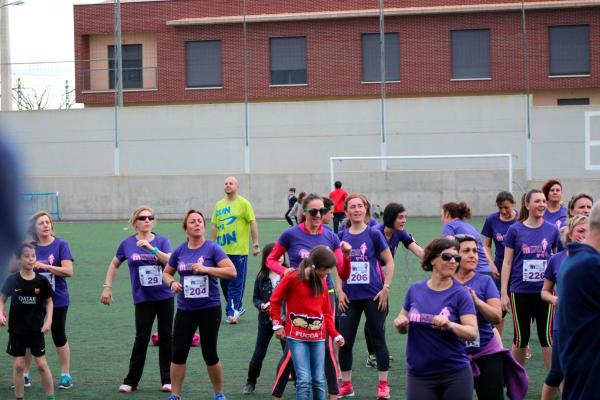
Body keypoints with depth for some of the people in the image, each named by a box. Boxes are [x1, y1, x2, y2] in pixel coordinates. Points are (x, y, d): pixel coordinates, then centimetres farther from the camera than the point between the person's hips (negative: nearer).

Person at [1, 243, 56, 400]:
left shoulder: (41, 281, -6)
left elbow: (49, 301, 5)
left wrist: (48, 320, -6)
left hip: (36, 329, 0)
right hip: (17, 329, 1)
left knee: (42, 364, 0)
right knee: (18, 365, 5)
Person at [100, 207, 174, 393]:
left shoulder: (161, 241, 0)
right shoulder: (127, 243, 2)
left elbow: (170, 261, -17)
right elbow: (114, 264, 15)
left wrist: (151, 247, -26)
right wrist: (107, 287, 9)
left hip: (164, 296, 1)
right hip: (143, 298, -1)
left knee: (166, 336, 4)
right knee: (142, 338, -5)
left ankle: (167, 380, 13)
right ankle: (131, 381, 7)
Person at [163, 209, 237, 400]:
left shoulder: (212, 248, -7)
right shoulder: (179, 251, 3)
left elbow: (232, 272, -15)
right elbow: (166, 272, 18)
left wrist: (206, 269, -22)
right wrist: (171, 283, -4)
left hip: (209, 308, -3)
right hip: (185, 310, 3)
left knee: (210, 354, 5)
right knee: (178, 353, 3)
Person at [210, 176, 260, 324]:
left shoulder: (244, 203, -3)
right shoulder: (219, 205, 12)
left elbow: (253, 223, -6)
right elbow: (215, 226, 17)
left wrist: (255, 244, -10)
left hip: (239, 250, -6)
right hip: (222, 250, 6)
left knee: (236, 283, -5)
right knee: (224, 282, 9)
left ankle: (232, 312, -4)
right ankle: (237, 307, 23)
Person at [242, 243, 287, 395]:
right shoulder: (261, 277, -1)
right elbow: (255, 298, 4)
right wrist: (262, 306, -15)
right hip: (266, 320, 2)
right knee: (259, 353, 8)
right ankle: (251, 382, 25)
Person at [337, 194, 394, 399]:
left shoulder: (374, 234, -5)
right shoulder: (342, 236, 4)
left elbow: (389, 262, -2)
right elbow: (338, 267, 10)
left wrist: (385, 288, -8)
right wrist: (340, 291, 1)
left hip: (373, 296, -3)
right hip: (350, 297, 3)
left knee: (378, 338, 4)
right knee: (345, 340, 2)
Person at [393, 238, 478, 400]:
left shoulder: (460, 294, -6)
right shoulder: (415, 290, 4)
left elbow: (473, 333, -11)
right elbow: (404, 327, 16)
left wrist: (450, 325, -28)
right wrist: (400, 323, -6)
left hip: (455, 374, -2)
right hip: (419, 374, 2)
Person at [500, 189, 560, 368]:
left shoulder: (552, 230, 2)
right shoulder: (515, 230, -2)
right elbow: (507, 263, 1)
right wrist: (504, 293, -1)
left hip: (544, 291, 0)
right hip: (520, 291, 0)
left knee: (547, 336, -2)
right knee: (521, 338, 9)